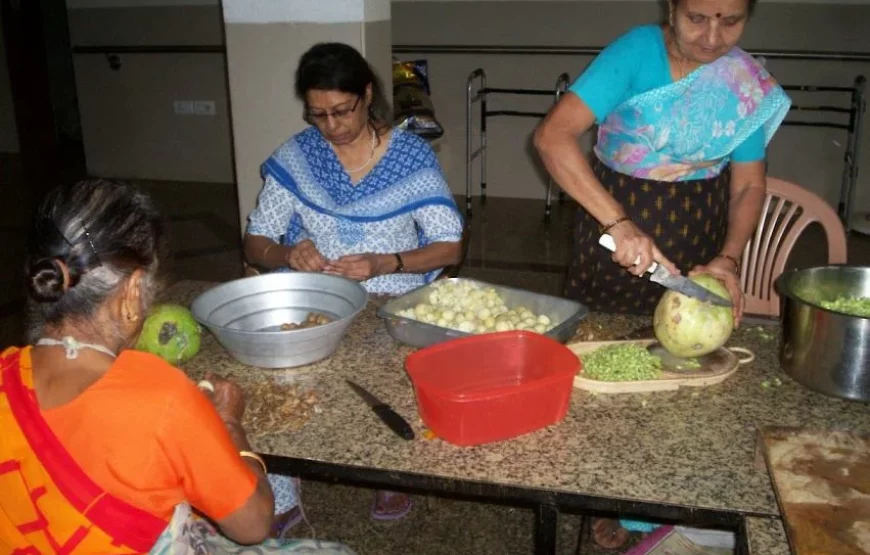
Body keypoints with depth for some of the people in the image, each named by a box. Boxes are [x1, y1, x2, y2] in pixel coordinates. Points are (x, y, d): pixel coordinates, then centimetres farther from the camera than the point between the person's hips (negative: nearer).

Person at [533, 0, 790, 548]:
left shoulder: (752, 84, -6)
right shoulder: (636, 53, -19)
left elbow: (749, 183, 1)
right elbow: (553, 136, -29)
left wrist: (729, 258, -17)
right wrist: (619, 222, -36)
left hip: (698, 241, 3)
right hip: (615, 229, -3)